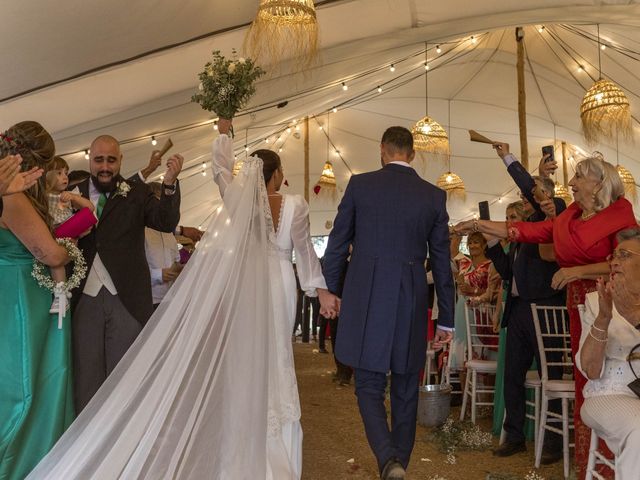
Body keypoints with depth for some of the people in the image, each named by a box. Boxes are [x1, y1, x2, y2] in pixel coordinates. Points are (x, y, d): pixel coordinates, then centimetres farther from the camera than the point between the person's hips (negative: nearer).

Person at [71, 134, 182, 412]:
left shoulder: (137, 193, 2)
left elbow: (167, 222, -12)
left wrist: (169, 184, -26)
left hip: (126, 298, -1)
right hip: (84, 298, 1)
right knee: (86, 375, 12)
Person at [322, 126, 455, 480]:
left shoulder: (359, 184, -1)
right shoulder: (434, 195, 3)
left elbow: (337, 245, 2)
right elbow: (442, 262, 5)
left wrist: (333, 290, 17)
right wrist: (446, 319, 13)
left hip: (365, 301, -2)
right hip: (411, 304, 2)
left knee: (369, 387, 8)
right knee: (405, 391, 16)